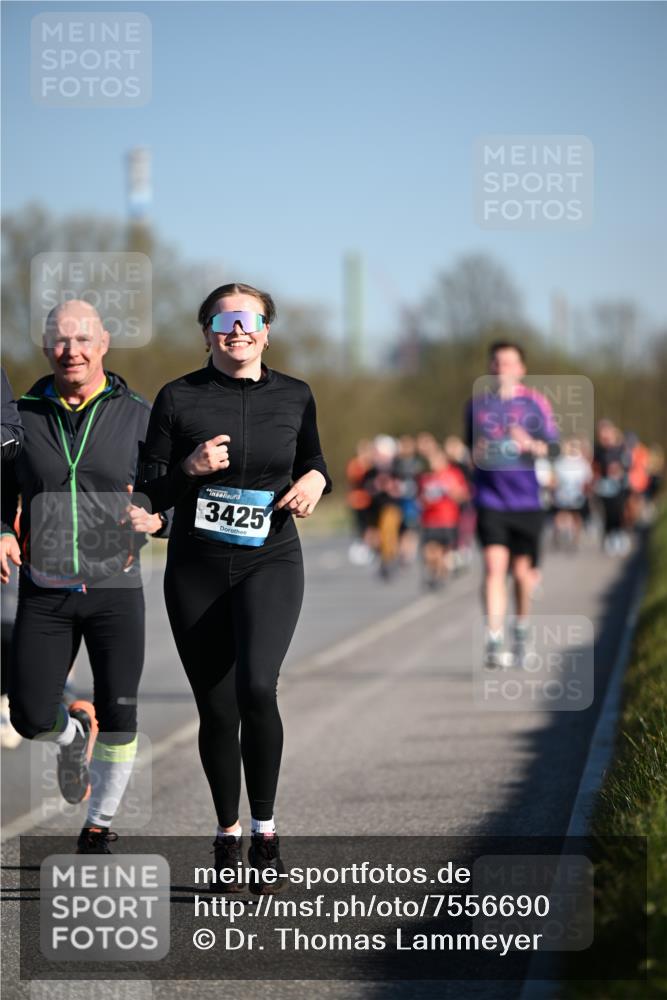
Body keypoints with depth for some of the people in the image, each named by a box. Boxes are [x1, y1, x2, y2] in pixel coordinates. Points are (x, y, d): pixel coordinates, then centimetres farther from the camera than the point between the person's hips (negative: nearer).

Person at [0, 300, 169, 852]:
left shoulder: (136, 415, 1)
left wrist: (157, 518, -17)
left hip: (115, 587, -1)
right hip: (44, 594, 1)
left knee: (118, 720, 0)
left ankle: (99, 827, 21)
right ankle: (73, 730, 33)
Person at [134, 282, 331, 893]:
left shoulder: (294, 397, 5)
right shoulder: (179, 399, 1)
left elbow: (312, 464, 21)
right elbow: (148, 493, 1)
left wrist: (315, 480, -2)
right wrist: (189, 469, -18)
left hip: (270, 565, -1)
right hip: (196, 572, 1)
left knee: (256, 686, -23)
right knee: (217, 708, 4)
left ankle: (265, 829, -8)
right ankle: (228, 834, 23)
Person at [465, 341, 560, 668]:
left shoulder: (535, 402, 3)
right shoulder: (477, 404, 6)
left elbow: (554, 447, 3)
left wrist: (531, 444, -17)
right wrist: (477, 452, -6)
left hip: (526, 500, 1)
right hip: (490, 499, 0)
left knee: (522, 572, 8)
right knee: (494, 565, -15)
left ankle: (521, 628, 33)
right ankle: (494, 641, -19)